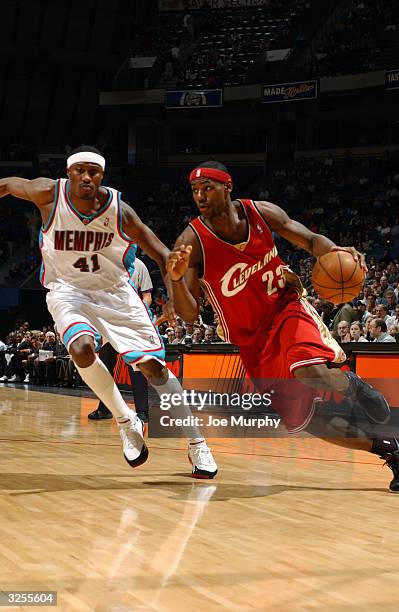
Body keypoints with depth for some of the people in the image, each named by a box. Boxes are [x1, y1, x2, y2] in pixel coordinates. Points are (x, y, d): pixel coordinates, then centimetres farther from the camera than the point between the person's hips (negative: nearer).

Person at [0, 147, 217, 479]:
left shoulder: (119, 209, -15)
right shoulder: (50, 194, -15)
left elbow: (160, 253, -10)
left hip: (115, 292, 0)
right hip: (68, 291, 0)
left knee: (153, 365, -9)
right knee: (82, 348, -30)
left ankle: (197, 446, 2)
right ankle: (127, 423, -7)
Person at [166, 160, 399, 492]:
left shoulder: (262, 213, -9)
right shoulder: (192, 242, -16)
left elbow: (311, 240, 5)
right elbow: (189, 314, -18)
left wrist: (336, 251, -18)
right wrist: (176, 279, -38)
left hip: (288, 306, -1)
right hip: (252, 339, 1)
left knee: (310, 372, -34)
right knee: (301, 420, -1)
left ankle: (352, 385, 2)